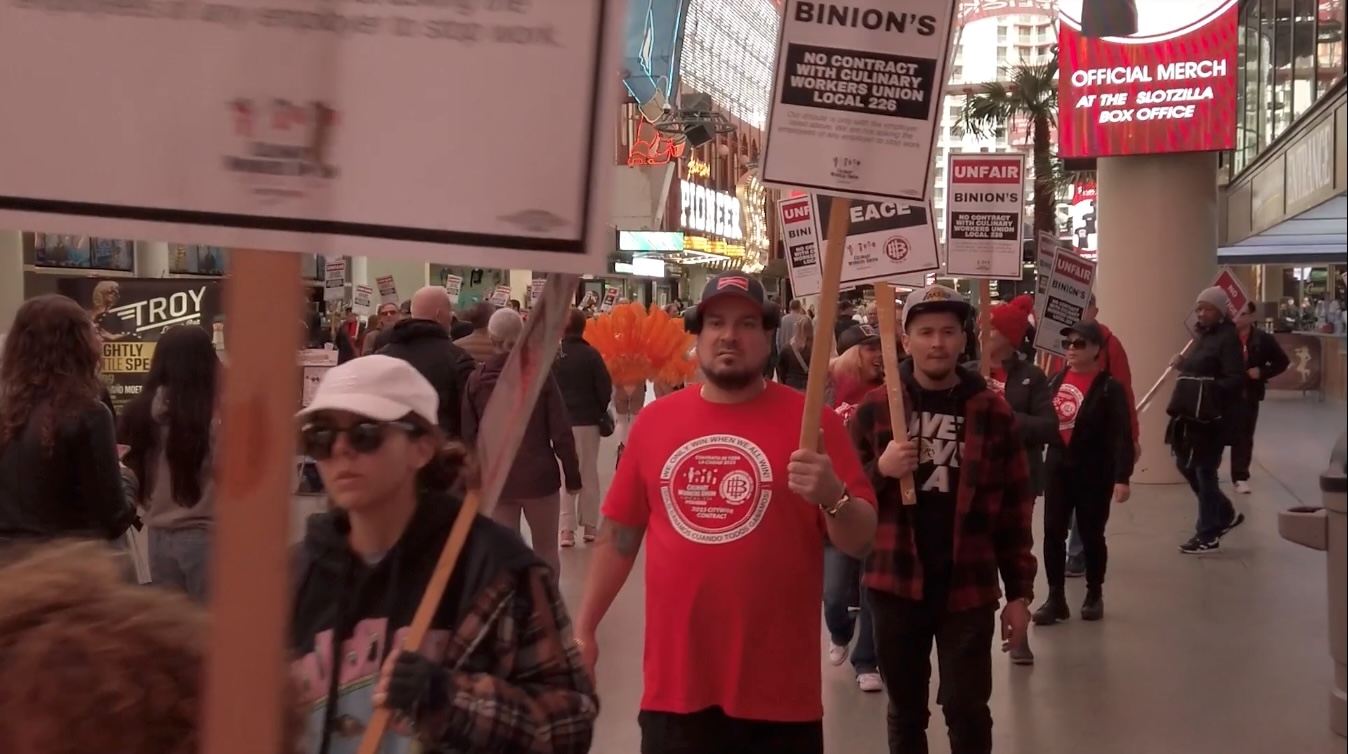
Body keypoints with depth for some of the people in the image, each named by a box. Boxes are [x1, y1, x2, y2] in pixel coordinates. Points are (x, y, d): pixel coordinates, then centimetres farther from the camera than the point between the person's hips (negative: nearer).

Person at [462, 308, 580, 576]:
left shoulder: (476, 380, -2)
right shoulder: (540, 375, -7)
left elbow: (469, 436, 0)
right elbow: (561, 432, -7)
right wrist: (572, 476, 2)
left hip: (495, 480, 2)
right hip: (538, 475, -1)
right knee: (546, 551, 13)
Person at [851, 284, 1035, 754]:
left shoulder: (992, 411, -1)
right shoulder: (877, 408, 0)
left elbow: (1015, 508, 1)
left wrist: (1019, 592, 0)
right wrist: (881, 470, -18)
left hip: (968, 587, -1)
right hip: (896, 583, 1)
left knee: (967, 710, 3)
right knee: (905, 710, 15)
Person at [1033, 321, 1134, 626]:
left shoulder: (1109, 388, -10)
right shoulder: (1056, 380, 7)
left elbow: (1121, 435, -14)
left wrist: (1122, 477, -19)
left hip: (1094, 472, -5)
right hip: (1058, 468, 5)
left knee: (1092, 534, 7)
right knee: (1053, 533, 3)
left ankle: (1094, 595, 25)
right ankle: (1056, 598, 12)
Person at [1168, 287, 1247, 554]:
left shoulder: (1228, 337, -12)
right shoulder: (1201, 335, 15)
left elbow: (1237, 380, -20)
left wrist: (1210, 390, -32)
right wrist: (1182, 365, 7)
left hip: (1212, 417, -9)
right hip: (1191, 413, 9)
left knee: (1204, 471, -1)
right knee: (1186, 465, 16)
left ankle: (1207, 535, 11)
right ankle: (1226, 515, 32)